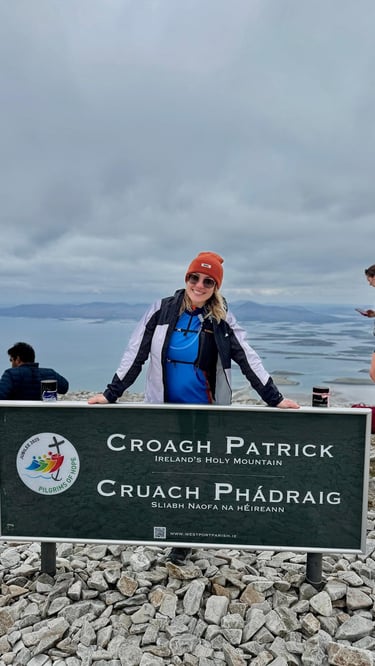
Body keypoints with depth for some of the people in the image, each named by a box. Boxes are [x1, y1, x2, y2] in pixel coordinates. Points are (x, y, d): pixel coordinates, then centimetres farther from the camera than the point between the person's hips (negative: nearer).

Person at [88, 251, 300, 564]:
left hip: (206, 413, -1)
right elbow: (135, 355, -5)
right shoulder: (162, 310, -6)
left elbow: (248, 359, -7)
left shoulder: (222, 319, -6)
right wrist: (110, 393, -10)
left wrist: (275, 398, -14)